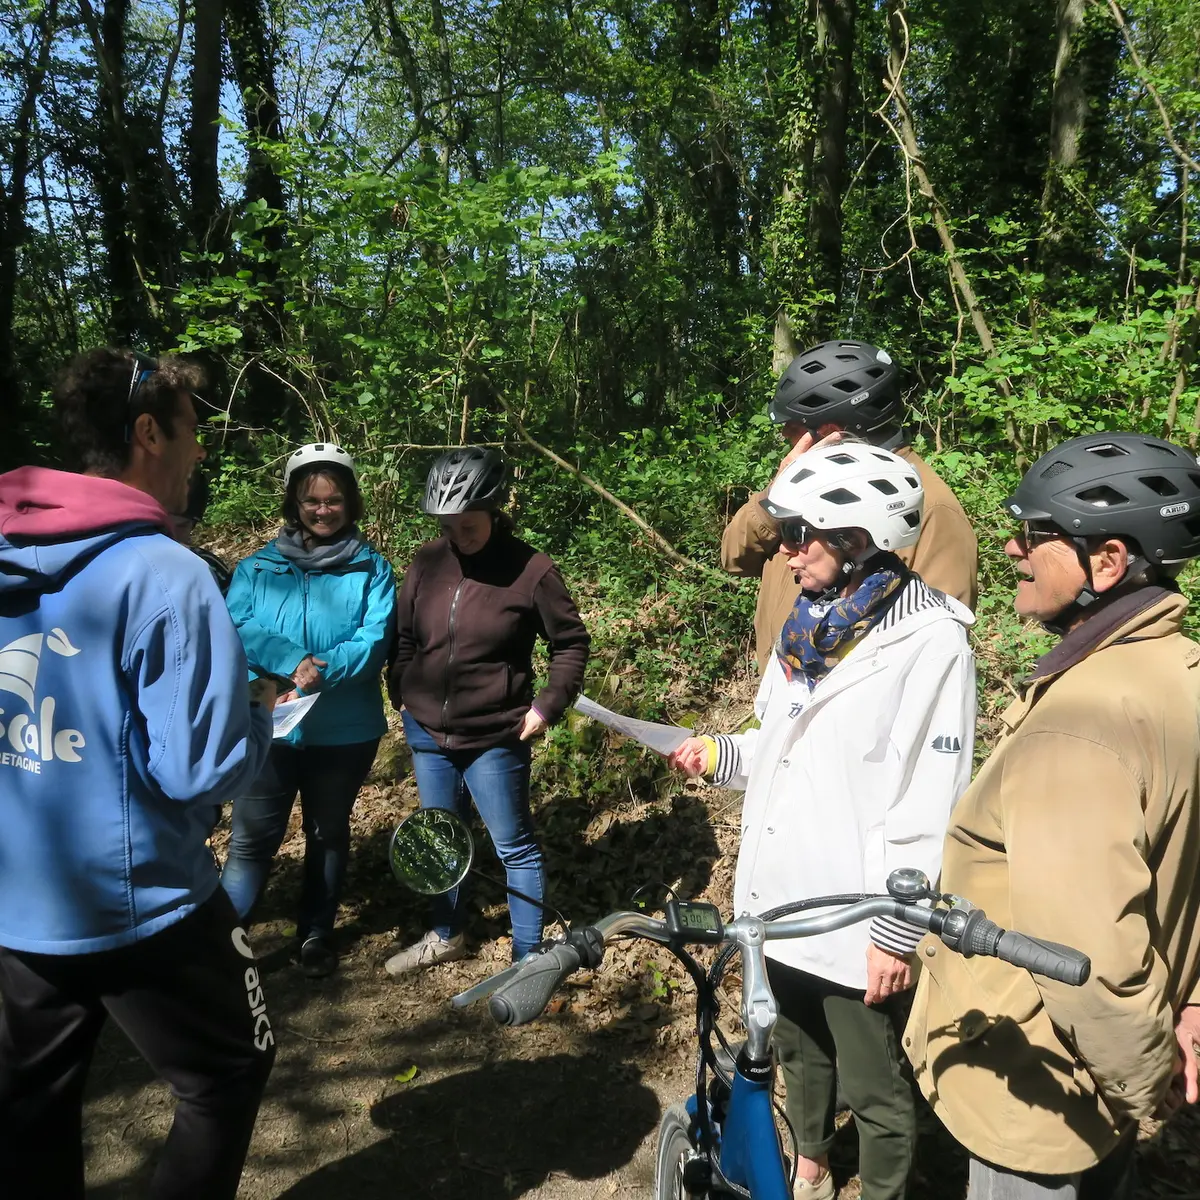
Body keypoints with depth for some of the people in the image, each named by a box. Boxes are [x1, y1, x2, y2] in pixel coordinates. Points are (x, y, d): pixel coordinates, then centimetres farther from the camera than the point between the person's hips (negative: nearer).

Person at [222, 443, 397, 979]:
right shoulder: (257, 566, 3)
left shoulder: (372, 568, -1)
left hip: (345, 731, 0)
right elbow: (238, 628, -10)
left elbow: (374, 640, -13)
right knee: (252, 837, 0)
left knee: (329, 834, 17)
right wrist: (292, 661, -26)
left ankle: (316, 934, 35)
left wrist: (323, 672, -27)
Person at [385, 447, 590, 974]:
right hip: (426, 732, 5)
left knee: (514, 847, 7)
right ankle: (446, 935, 42)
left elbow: (571, 642, -5)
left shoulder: (530, 570, -14)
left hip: (495, 738, -5)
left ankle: (528, 956, 23)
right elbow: (403, 634, 10)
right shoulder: (428, 561, -2)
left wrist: (547, 705, -11)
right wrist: (401, 694, 4)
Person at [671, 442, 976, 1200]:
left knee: (875, 1090, 13)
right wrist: (717, 755, 0)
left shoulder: (929, 640, -18)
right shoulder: (812, 623, 7)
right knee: (800, 1053, 27)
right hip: (784, 901, 8)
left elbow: (928, 807, -19)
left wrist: (899, 932, -18)